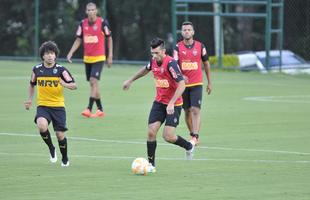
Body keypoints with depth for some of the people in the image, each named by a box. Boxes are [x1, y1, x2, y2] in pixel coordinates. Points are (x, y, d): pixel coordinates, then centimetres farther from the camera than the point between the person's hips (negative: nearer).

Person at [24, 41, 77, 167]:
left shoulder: (61, 70, -4)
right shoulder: (37, 70, 3)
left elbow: (74, 85, -6)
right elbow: (32, 84, 21)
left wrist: (65, 84, -26)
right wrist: (29, 99, 11)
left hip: (58, 106, -1)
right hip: (42, 106, 1)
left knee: (60, 134, -1)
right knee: (41, 126, -28)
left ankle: (65, 159, 25)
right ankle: (51, 148, -1)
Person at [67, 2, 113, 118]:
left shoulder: (102, 22, -7)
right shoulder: (83, 24, 4)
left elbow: (109, 38, 2)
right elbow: (78, 40, 10)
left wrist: (110, 56, 0)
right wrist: (70, 53, -2)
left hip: (99, 58, -5)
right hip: (87, 58, 5)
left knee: (94, 81, -17)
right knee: (92, 84, 8)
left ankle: (89, 109, -20)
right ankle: (100, 110, 18)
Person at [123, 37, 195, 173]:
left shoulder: (170, 63, -22)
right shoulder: (153, 61, 0)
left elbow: (181, 84, -27)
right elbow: (146, 69, 25)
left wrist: (171, 103, -33)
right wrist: (131, 80, 36)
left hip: (173, 105, -6)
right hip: (159, 102, 6)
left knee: (168, 136, -10)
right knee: (151, 132, -6)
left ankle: (189, 146, 20)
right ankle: (151, 164, 5)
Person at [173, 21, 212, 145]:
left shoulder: (200, 46, 1)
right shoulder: (178, 47, -1)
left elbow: (206, 64, 11)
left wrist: (209, 82, 11)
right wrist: (181, 76, -30)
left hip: (197, 84, -1)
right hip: (183, 83, 1)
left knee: (195, 110, -14)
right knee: (187, 111, 9)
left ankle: (195, 137, -20)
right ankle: (192, 135, 24)